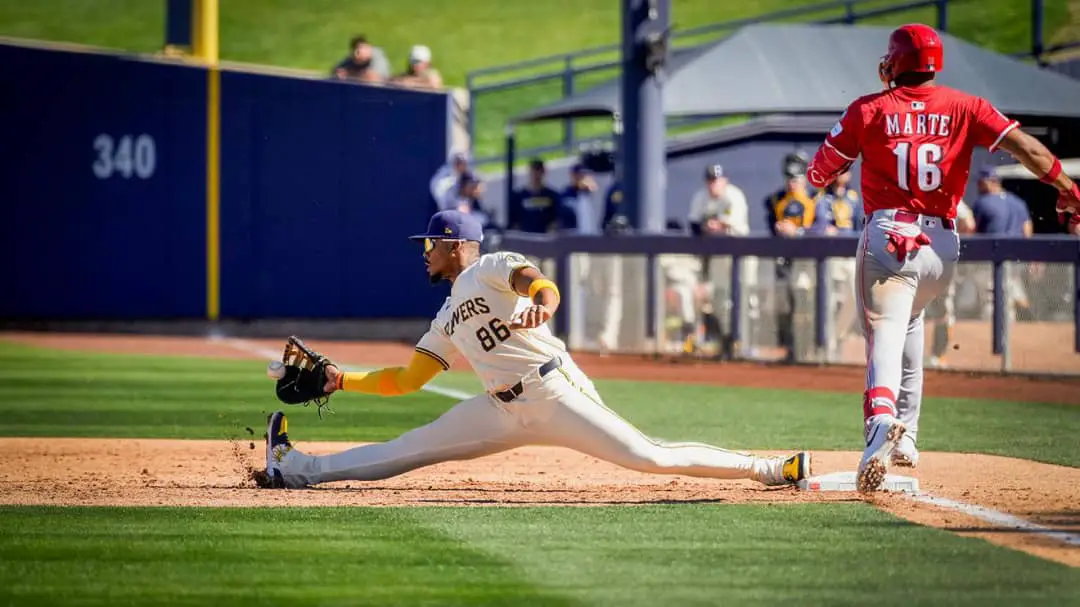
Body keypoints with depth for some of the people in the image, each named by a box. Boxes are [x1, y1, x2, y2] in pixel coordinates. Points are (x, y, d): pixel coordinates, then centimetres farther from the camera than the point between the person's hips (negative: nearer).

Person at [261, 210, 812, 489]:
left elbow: (537, 281, -21)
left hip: (554, 391, -7)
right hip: (501, 411, 7)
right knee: (406, 451, 2)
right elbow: (406, 380, 28)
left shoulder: (491, 269, 1)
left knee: (648, 457, -17)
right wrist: (344, 380, 19)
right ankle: (295, 468, 1)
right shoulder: (447, 321, 25)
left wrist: (542, 301, -45)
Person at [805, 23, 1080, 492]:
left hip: (888, 236, -4)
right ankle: (905, 438, 27)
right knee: (909, 320, 29)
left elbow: (819, 174, 4)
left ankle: (882, 424, -41)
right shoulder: (963, 107, 8)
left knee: (885, 338, -12)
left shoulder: (869, 110, 3)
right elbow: (1021, 144, -4)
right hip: (943, 244, 4)